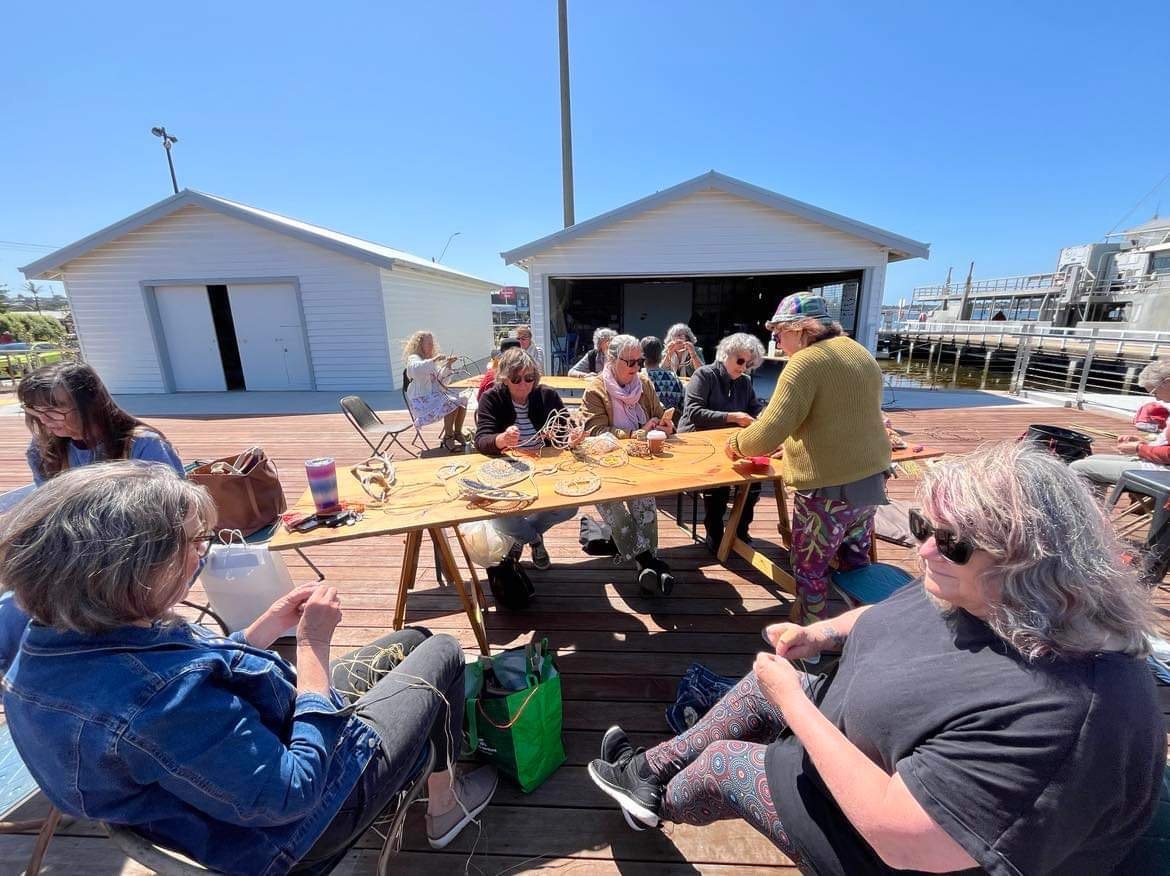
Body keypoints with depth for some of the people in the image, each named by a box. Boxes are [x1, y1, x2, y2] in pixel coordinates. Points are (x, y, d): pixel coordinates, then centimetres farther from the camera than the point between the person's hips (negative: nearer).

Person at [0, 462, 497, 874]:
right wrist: (313, 644, -25)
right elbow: (293, 793, -30)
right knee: (443, 653, 7)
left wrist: (273, 623, -4)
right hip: (297, 825, -8)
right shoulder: (157, 700, -42)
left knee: (413, 639, 19)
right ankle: (444, 804, 29)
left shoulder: (45, 649, -11)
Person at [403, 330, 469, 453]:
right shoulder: (413, 358, -4)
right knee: (451, 404, -28)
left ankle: (457, 433, 0)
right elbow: (416, 369, -29)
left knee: (462, 399, -10)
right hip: (421, 399, -8)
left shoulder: (432, 360, 22)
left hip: (436, 394, 8)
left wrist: (447, 366, 7)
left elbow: (442, 381, 20)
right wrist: (433, 360, -31)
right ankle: (448, 438, -15)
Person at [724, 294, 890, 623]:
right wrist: (796, 439, 23)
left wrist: (736, 442, -5)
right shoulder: (860, 353, 10)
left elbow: (767, 435, -24)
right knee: (855, 562, 24)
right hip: (870, 479, 9)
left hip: (828, 489, -9)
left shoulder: (805, 362, -18)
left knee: (809, 569, 9)